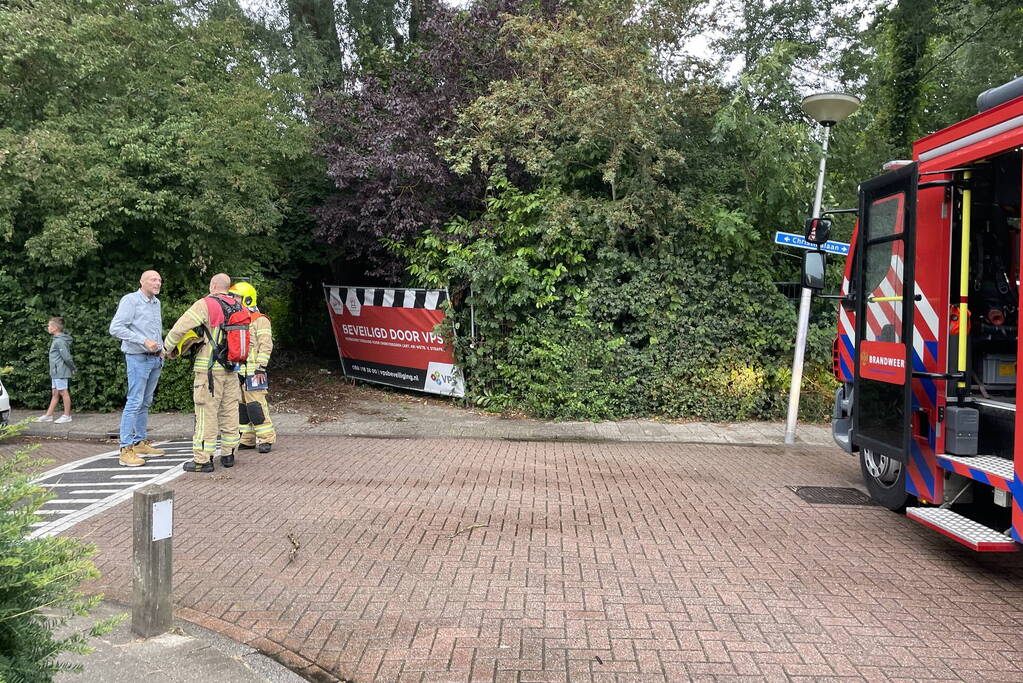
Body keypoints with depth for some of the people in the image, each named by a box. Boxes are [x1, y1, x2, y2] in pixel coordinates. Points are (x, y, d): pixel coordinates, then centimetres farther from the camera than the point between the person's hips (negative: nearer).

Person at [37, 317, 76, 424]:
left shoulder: (60, 341, -18)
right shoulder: (56, 339, 14)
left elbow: (67, 357, -20)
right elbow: (67, 357, 17)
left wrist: (73, 368, -10)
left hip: (61, 372, -10)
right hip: (56, 372, 10)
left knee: (63, 392, -2)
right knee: (55, 393, 13)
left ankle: (67, 416, 5)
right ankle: (48, 415, 18)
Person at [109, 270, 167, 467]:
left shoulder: (156, 303, 16)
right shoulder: (130, 300, -8)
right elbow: (115, 328, -16)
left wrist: (161, 349, 13)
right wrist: (143, 341, -21)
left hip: (155, 359, 8)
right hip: (138, 358, -8)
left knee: (146, 403, 12)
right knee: (135, 402, -11)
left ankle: (140, 442, 20)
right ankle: (126, 449, -11)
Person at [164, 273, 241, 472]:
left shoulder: (206, 304, -8)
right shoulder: (237, 307, 11)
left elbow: (181, 327, -10)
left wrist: (168, 348, 5)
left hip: (210, 368, -6)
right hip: (232, 368, 6)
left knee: (207, 413, -3)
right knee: (229, 411, 12)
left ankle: (202, 460, -1)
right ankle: (228, 454, 19)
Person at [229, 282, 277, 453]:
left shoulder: (260, 320, -5)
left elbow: (265, 345, -11)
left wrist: (261, 367, -17)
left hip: (253, 372, -8)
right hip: (236, 371, 8)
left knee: (255, 404, -11)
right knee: (241, 405, 9)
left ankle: (266, 438, -4)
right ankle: (248, 439, 16)